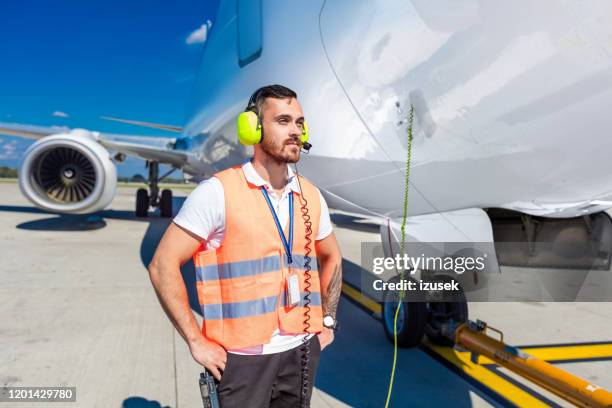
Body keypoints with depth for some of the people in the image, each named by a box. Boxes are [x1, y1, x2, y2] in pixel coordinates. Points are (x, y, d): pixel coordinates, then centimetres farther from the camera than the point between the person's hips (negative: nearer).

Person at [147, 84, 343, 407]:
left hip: (301, 351, 5)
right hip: (242, 358, -5)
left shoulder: (310, 196, 4)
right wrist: (196, 342, -13)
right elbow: (162, 265, -12)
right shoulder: (218, 192, -12)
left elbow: (331, 257, 19)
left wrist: (327, 321, 12)